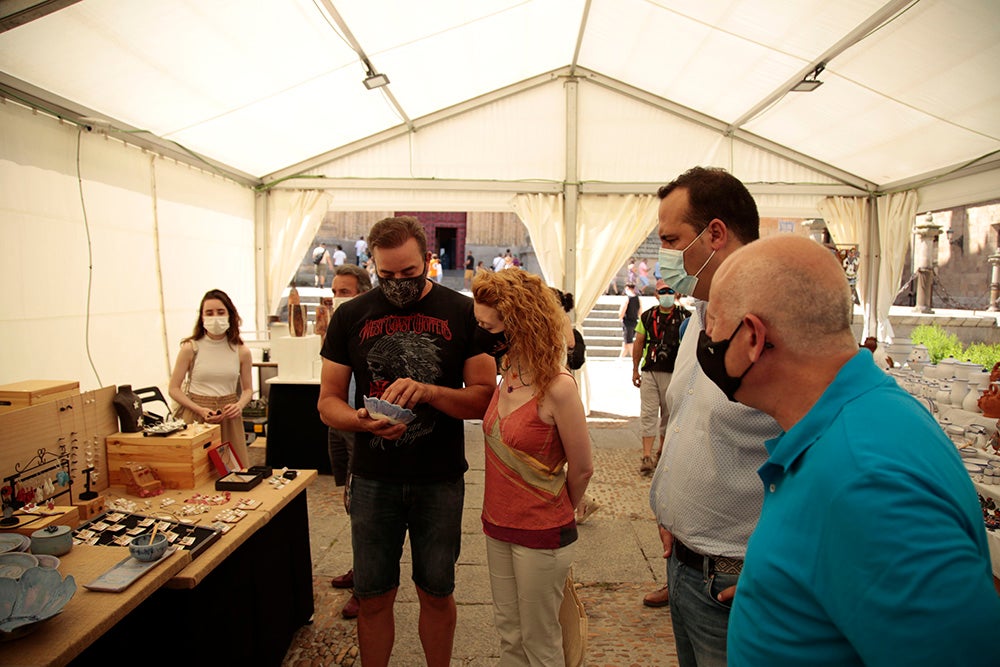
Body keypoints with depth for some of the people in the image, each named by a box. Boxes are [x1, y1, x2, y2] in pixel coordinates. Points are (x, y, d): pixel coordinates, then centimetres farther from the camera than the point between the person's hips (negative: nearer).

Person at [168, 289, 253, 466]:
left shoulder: (241, 351, 2)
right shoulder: (191, 348, -3)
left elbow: (247, 389, 12)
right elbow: (174, 389, 0)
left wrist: (239, 405, -9)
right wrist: (201, 410, -12)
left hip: (229, 416, 2)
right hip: (197, 417, -2)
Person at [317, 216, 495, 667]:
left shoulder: (463, 314, -4)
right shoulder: (350, 316, 1)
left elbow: (485, 397, -7)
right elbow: (328, 401, 3)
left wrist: (427, 391, -24)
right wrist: (362, 420, -19)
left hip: (441, 481, -1)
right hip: (373, 479, 1)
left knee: (436, 594, 14)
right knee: (374, 597, 12)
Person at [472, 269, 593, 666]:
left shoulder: (557, 387, -23)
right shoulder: (507, 373, -2)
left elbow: (581, 470, -12)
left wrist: (556, 514, 4)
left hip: (541, 535, -6)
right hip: (498, 526, 6)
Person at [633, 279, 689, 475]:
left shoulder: (685, 316, 0)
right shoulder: (647, 316, 6)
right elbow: (638, 343, 10)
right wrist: (635, 369, 8)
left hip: (673, 373, -1)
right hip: (649, 371, 1)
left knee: (669, 413, 11)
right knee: (648, 413, -3)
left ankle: (662, 450, 27)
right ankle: (647, 456, -2)